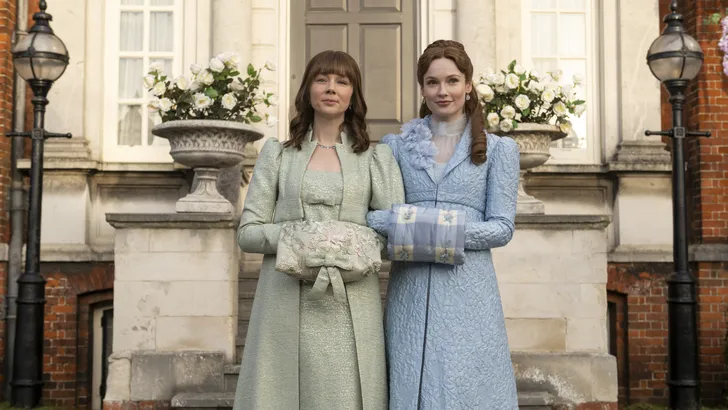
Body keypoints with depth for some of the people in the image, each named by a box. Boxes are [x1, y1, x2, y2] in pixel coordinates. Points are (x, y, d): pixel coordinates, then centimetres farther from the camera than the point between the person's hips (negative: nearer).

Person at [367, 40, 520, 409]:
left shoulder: (498, 149, 8)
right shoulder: (396, 146, 11)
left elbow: (502, 227, 1)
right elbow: (371, 214, 6)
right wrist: (402, 225, -14)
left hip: (468, 291, -1)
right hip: (410, 292, 1)